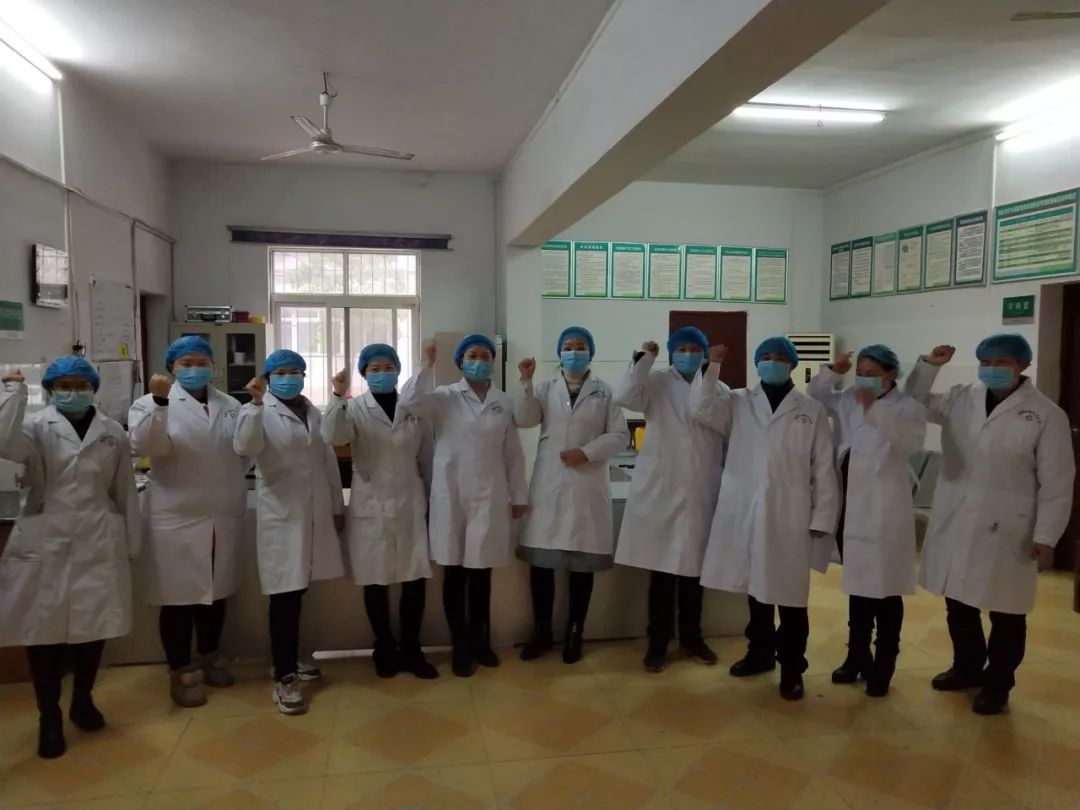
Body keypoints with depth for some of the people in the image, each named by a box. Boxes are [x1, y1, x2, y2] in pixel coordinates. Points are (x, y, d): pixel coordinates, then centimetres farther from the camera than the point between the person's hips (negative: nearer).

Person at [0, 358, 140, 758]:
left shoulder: (113, 432, 5)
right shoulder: (37, 426, 1)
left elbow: (125, 491, 8)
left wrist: (130, 543, 9)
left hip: (98, 544, 2)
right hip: (45, 544, -1)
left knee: (93, 626, 10)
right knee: (44, 629, 3)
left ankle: (83, 700, 31)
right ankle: (49, 717, 20)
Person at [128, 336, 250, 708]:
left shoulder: (230, 405, 9)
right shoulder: (152, 404, -2)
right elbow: (146, 445, -20)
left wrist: (234, 481, 2)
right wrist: (160, 401, -32)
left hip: (224, 517, 4)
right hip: (177, 519, -4)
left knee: (216, 592, 16)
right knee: (179, 597, 5)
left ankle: (209, 657, 35)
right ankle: (181, 671, 21)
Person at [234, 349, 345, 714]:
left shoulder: (314, 413, 13)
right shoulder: (259, 413, -3)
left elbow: (329, 461, 16)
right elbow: (244, 447, -23)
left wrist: (338, 506, 15)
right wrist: (256, 403, -31)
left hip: (316, 514, 5)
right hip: (281, 515, -5)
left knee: (299, 590, 15)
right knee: (285, 596, -5)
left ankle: (288, 660, 31)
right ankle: (284, 677, 3)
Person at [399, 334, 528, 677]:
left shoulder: (505, 402, 6)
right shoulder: (445, 397, 0)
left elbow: (513, 454, 8)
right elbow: (409, 402, -18)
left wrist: (519, 496, 9)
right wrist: (427, 364, -20)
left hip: (489, 497, 2)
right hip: (452, 495, -1)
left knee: (481, 573, 11)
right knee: (455, 573, 6)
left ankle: (479, 641, 28)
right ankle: (460, 646, 20)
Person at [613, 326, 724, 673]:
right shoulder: (657, 383, 1)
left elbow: (727, 438, 4)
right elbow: (624, 397, -18)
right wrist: (644, 358, -15)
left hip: (701, 492, 3)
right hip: (661, 489, -2)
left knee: (694, 568, 13)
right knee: (662, 570, 3)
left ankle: (691, 637, 30)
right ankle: (658, 642, 17)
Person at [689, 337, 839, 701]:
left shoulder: (811, 410, 4)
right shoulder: (738, 402, 9)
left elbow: (824, 468, 1)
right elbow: (701, 408, -6)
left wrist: (822, 517, -3)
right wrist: (712, 367, -11)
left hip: (790, 515, -2)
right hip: (746, 512, 2)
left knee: (790, 594, 2)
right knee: (756, 587, 14)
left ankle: (792, 667, 16)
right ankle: (760, 651, 32)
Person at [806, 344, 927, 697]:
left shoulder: (908, 407, -6)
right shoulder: (846, 402, 9)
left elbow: (911, 442, -24)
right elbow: (813, 399, 17)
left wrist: (875, 408, -31)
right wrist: (832, 372, 3)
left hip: (885, 513, -5)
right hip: (849, 508, 5)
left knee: (885, 591, 4)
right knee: (857, 587, 17)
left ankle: (882, 667, 18)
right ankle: (857, 657, 31)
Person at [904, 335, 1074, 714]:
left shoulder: (1047, 415, -7)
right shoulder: (961, 399, 4)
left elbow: (1056, 482, -7)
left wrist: (1046, 537, -10)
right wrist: (928, 366, -1)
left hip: (1006, 531, -4)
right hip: (954, 524, 4)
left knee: (1006, 614, 10)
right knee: (959, 604, 17)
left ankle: (997, 684, 28)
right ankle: (967, 667, 37)